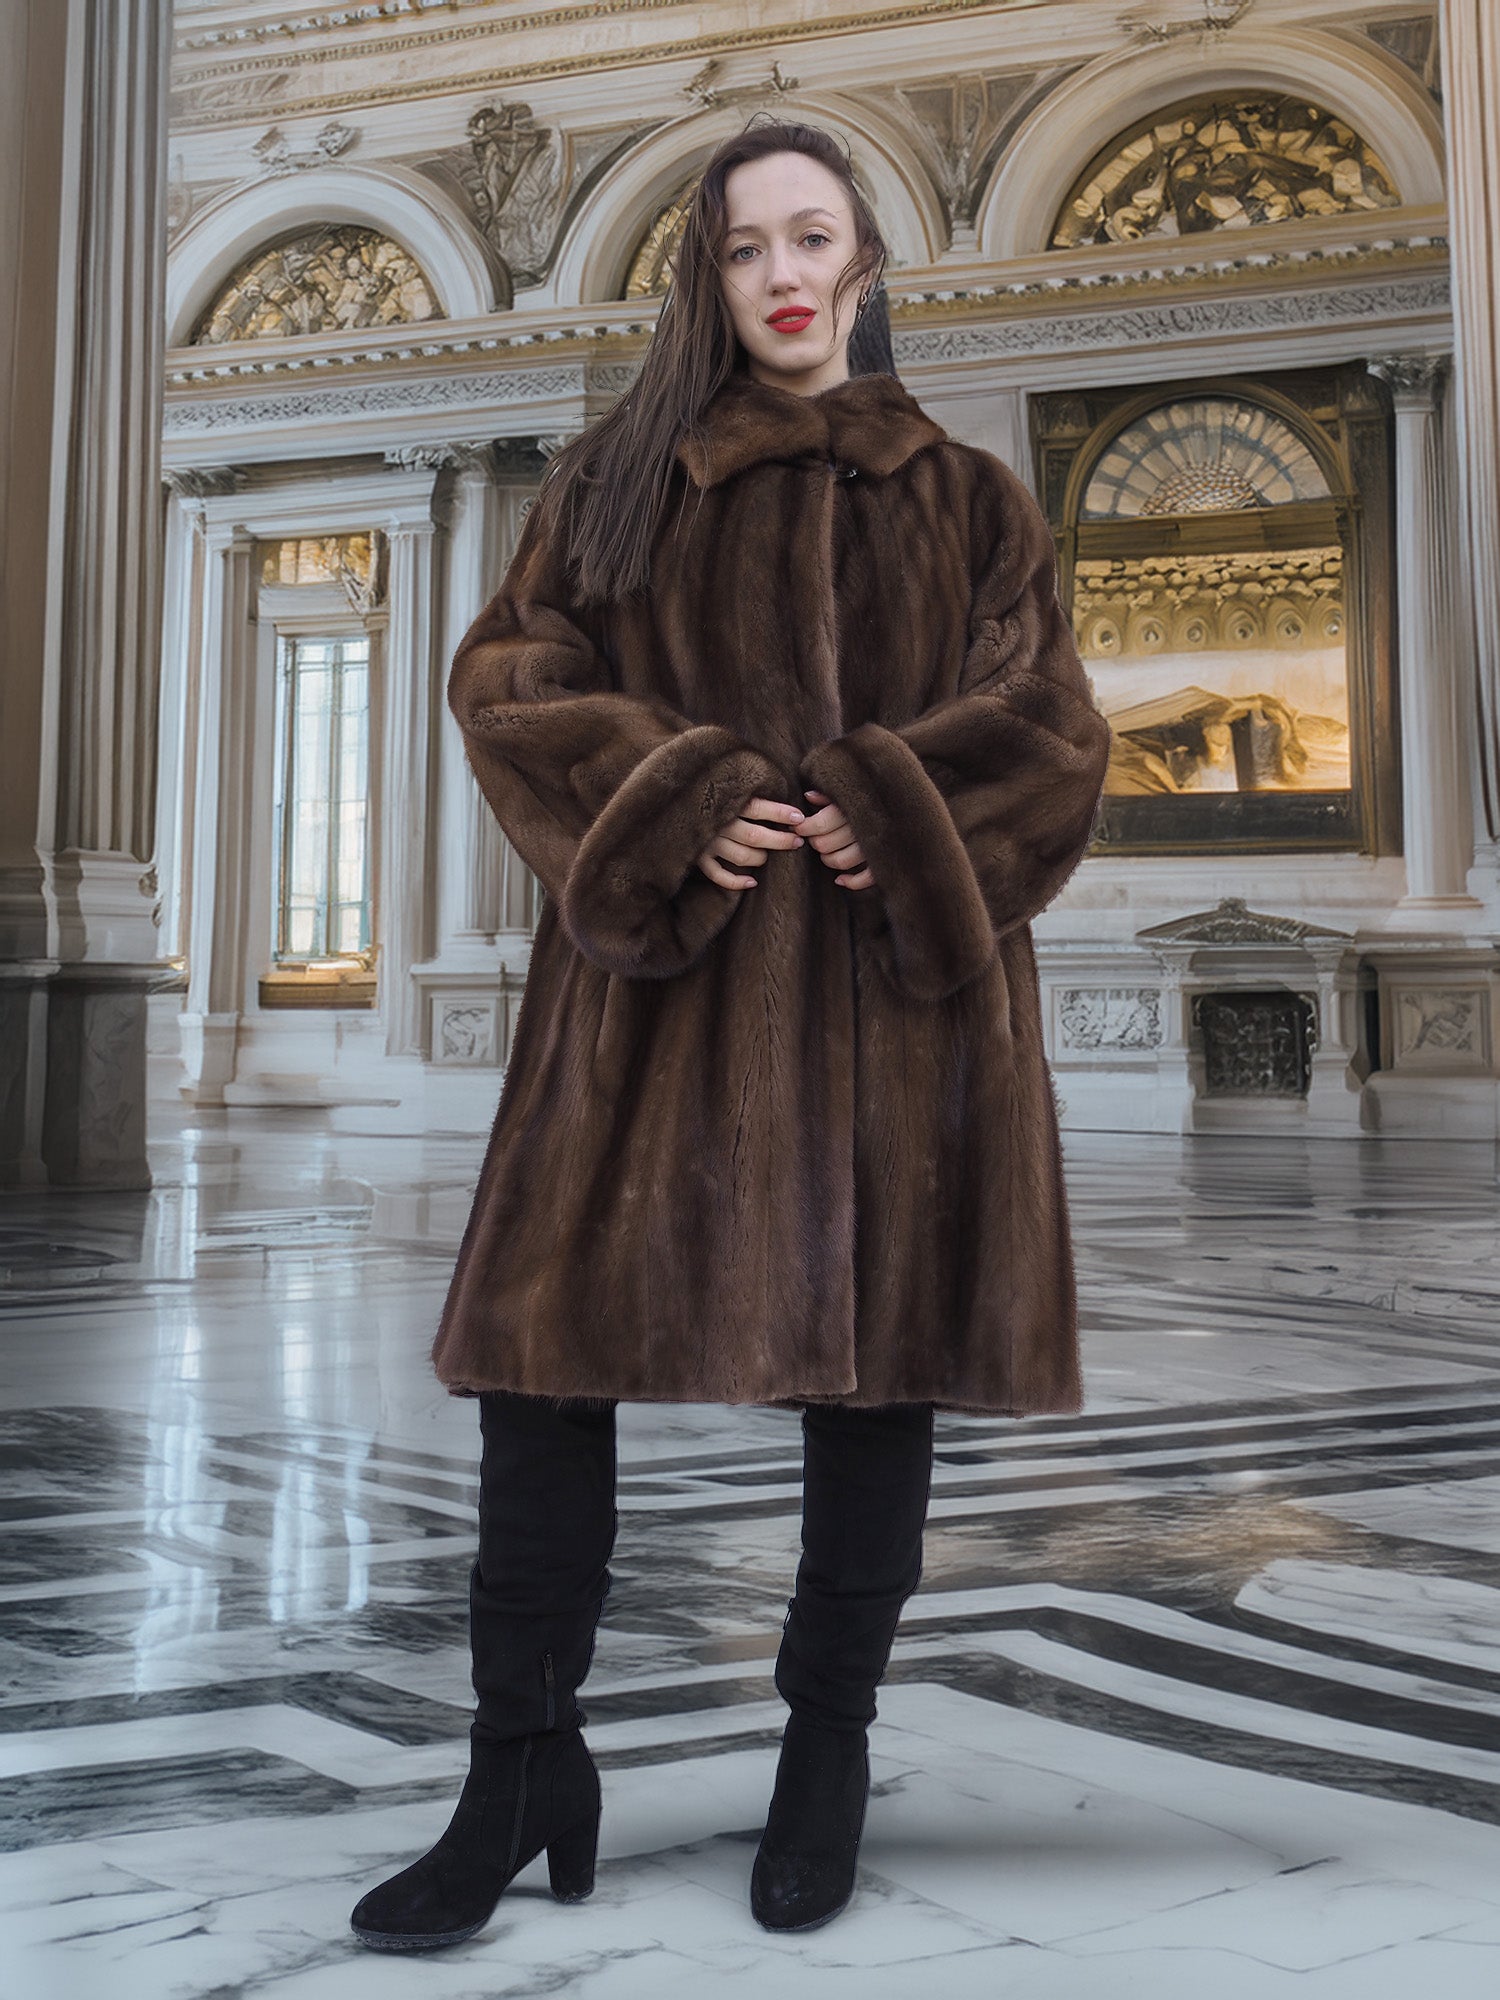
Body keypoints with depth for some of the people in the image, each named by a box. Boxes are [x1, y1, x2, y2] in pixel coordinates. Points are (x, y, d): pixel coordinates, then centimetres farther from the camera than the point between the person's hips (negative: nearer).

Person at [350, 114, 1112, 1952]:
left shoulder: (965, 500, 15)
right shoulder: (618, 479, 15)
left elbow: (1048, 731, 7)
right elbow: (509, 682, 5)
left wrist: (895, 821, -11)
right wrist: (672, 813, -12)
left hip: (890, 982, 0)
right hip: (661, 981, 0)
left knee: (871, 1360, 1)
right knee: (547, 1350, -7)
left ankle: (827, 1758, 17)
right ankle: (521, 1779, 4)